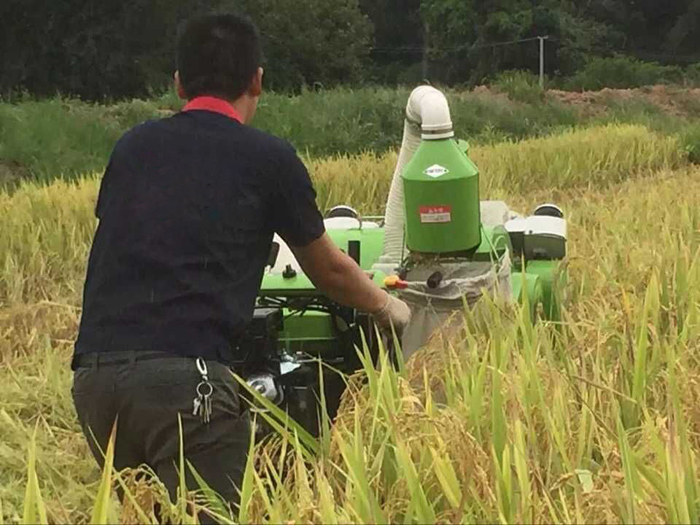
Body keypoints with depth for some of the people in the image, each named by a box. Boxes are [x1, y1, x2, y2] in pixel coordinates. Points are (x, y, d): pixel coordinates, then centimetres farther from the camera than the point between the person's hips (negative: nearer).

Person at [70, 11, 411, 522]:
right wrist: (388, 307, 42)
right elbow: (329, 270, 22)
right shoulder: (268, 157, 8)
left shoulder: (133, 146, 19)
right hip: (184, 375, -5)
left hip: (93, 374, 5)